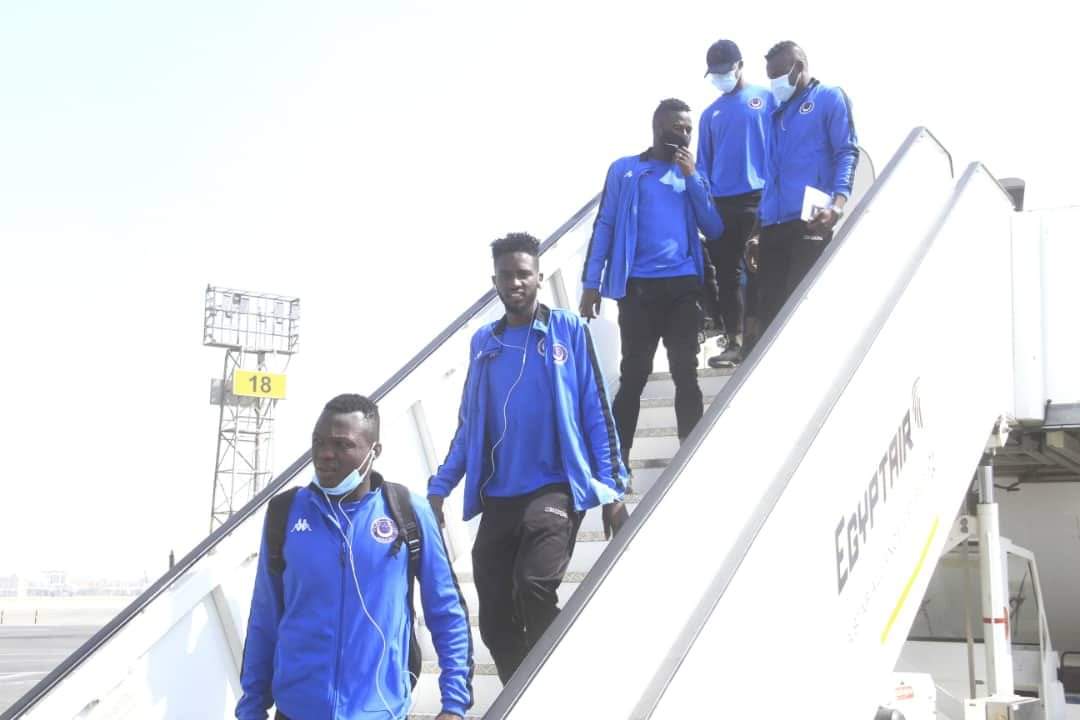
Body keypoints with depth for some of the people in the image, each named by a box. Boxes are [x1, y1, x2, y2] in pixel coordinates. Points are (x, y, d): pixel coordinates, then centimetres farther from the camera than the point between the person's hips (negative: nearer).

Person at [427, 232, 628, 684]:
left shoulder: (569, 332, 1)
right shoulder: (483, 342, 12)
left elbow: (596, 414, 0)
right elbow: (468, 426, 15)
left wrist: (611, 489, -5)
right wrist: (439, 487, 7)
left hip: (556, 489, -4)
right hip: (496, 499, 5)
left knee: (534, 587, -25)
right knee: (494, 619, 4)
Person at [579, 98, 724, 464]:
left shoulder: (692, 174, 15)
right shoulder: (624, 170, 6)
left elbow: (714, 230, 5)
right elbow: (605, 226, 3)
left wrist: (692, 176, -1)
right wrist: (591, 283, -5)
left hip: (684, 286, 3)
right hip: (638, 286, -3)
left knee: (686, 373, 3)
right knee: (633, 374, -3)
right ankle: (617, 459, 2)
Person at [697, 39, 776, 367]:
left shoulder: (766, 98, 5)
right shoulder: (710, 114, 16)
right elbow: (703, 163, 16)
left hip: (760, 197, -4)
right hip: (721, 202, 4)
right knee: (728, 272, 3)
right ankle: (735, 341, 6)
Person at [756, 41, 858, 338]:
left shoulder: (830, 98, 7)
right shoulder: (777, 112, 26)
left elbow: (847, 152, -4)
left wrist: (837, 203, -21)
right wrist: (756, 223, 16)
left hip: (809, 221, -6)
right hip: (772, 224, 7)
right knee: (770, 305, 3)